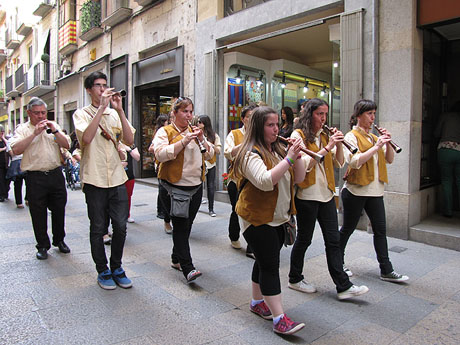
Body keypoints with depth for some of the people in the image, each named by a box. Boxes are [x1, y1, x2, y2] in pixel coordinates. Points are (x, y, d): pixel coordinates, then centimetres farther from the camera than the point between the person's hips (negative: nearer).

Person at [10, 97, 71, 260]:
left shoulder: (53, 126, 11)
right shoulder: (22, 128, 2)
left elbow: (66, 145, 2)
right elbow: (16, 150, -13)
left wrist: (54, 130, -11)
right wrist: (35, 133, -17)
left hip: (56, 174, 3)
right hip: (35, 177, -2)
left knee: (59, 210, 11)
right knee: (38, 214, 6)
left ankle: (59, 240, 29)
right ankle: (43, 246, 20)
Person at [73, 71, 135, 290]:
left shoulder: (115, 114, 10)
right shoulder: (82, 114, 0)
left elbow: (129, 140, -4)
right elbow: (86, 137, -21)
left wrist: (119, 110, -10)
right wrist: (102, 107, -19)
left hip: (117, 179, 3)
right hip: (95, 180, -3)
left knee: (121, 227, 6)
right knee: (98, 229, 7)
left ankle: (116, 267, 25)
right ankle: (103, 271, 24)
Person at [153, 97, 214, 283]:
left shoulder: (195, 131, 14)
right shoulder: (164, 132, -1)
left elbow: (209, 154, 9)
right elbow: (160, 154, -19)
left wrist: (201, 139, -8)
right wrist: (184, 141, -24)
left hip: (196, 186, 5)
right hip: (174, 187, -5)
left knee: (186, 225, 12)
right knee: (181, 225, -7)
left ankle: (176, 259, 30)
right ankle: (188, 268, -3)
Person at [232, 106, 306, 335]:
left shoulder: (278, 150, 10)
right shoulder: (250, 154, -15)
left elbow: (299, 178, 7)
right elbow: (265, 181, -29)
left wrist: (297, 156, -9)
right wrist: (289, 159, -29)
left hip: (278, 218, 8)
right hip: (257, 219, -8)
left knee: (265, 262, 17)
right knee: (270, 266, -6)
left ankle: (257, 302, 33)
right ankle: (279, 319, 1)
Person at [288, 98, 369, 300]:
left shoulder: (324, 136, 14)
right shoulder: (298, 135, -6)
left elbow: (338, 164, 12)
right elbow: (304, 164, -18)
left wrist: (339, 144, -3)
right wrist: (327, 147, -19)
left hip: (326, 194, 7)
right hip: (307, 195, -6)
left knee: (333, 240, 7)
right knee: (304, 240, 6)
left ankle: (343, 286, 13)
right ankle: (295, 279, 25)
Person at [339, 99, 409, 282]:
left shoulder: (373, 137, 15)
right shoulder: (351, 136, -6)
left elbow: (390, 159, 11)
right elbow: (354, 161, -22)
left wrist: (387, 143, -4)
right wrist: (376, 146, -21)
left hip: (375, 190, 7)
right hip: (356, 190, -6)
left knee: (380, 229, 6)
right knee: (347, 229, 6)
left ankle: (386, 270, 14)